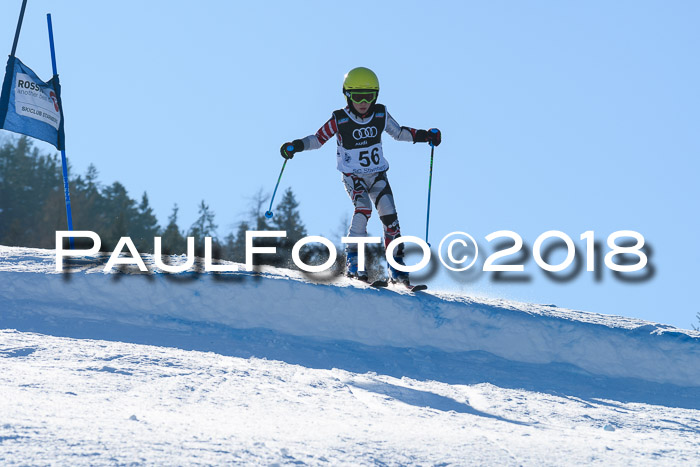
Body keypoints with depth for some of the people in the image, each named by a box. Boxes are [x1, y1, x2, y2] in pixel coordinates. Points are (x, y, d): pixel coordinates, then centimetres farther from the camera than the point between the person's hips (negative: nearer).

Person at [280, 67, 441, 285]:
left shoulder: (381, 115, -5)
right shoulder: (339, 120, -14)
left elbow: (398, 133, 10)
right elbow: (318, 139, -6)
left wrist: (424, 135, 0)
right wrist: (296, 146, -22)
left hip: (377, 174, 3)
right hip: (352, 175, -3)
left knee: (390, 215, -8)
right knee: (363, 208, -29)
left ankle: (396, 267, 3)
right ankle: (352, 260, -22)